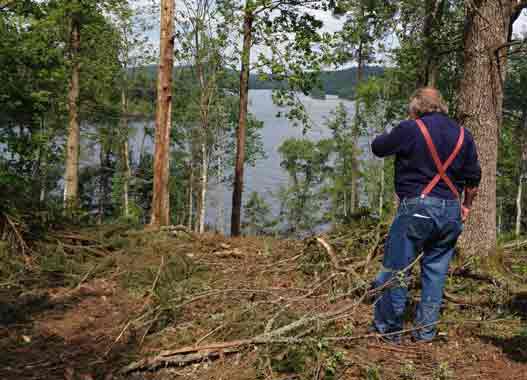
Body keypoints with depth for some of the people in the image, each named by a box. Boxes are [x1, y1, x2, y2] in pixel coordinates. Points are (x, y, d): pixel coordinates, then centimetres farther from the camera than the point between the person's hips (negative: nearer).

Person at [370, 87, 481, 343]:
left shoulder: (410, 129, -7)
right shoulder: (463, 136, 10)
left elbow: (378, 147, 5)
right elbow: (473, 178, 14)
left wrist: (396, 134, 23)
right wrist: (466, 206, 27)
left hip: (416, 208, -5)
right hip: (451, 212, 6)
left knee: (396, 269, 4)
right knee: (436, 271, 14)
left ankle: (388, 328, 12)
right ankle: (426, 330, 19)